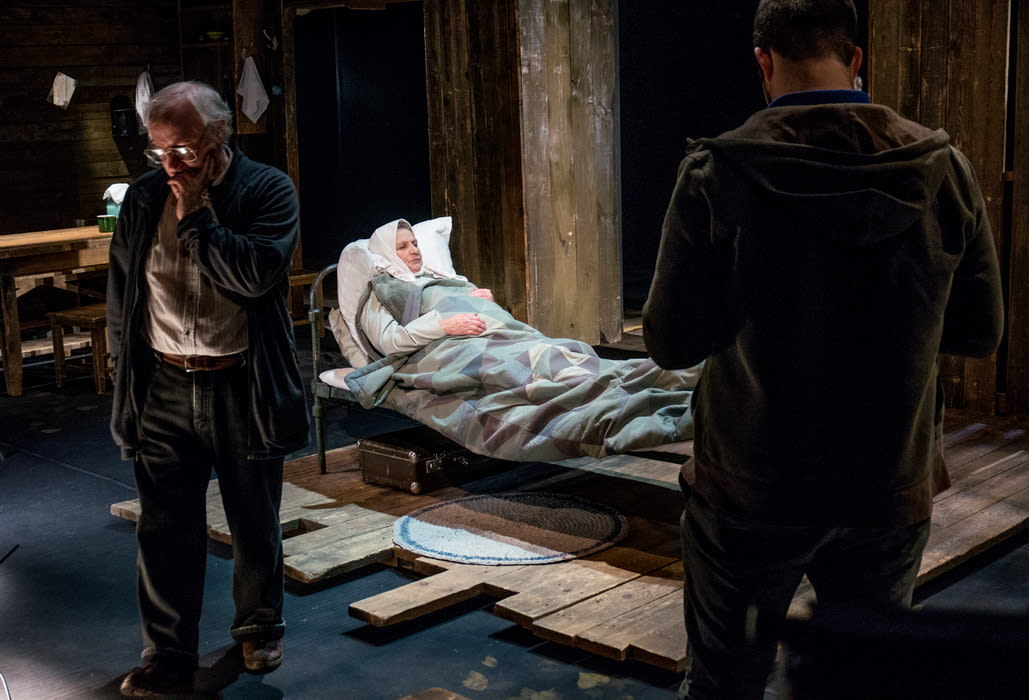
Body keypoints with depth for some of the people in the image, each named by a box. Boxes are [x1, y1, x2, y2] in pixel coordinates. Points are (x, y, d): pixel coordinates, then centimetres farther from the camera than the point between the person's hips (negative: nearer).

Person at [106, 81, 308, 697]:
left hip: (243, 388, -2)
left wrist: (195, 217, -18)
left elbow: (257, 275, -22)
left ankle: (260, 628, 34)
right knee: (165, 531, 5)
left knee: (255, 524, 13)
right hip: (163, 389, 3)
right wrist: (129, 375, 11)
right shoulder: (144, 198, 5)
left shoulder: (269, 190, -7)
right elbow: (121, 296, 13)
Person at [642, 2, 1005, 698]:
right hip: (893, 490, 3)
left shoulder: (717, 173, -14)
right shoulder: (945, 170, -6)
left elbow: (671, 341, -12)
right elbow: (980, 331, 1)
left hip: (753, 489, -2)